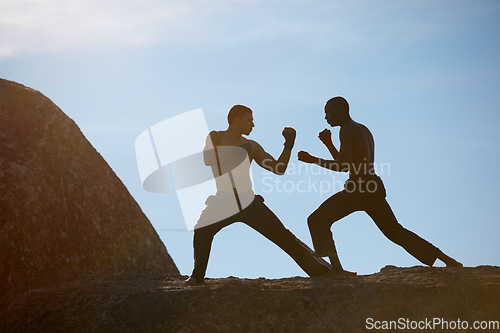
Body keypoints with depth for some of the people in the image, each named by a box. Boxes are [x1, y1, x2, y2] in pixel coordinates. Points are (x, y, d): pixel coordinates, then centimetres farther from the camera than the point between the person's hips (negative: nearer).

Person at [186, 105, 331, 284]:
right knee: (201, 232, -26)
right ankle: (198, 274, -5)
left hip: (249, 203, 2)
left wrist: (289, 144, -1)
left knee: (283, 236, -4)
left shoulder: (251, 146, 7)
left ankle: (320, 269, 3)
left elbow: (278, 168, 8)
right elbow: (207, 159, -17)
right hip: (224, 203, -2)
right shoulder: (214, 137, 1)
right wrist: (239, 151, -20)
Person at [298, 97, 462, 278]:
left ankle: (336, 268, -20)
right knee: (394, 230, 19)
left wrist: (313, 160, -12)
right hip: (375, 187, 9)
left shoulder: (347, 130, -7)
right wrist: (328, 144, 21)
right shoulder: (363, 129, 22)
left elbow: (344, 166, -18)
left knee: (317, 220, -5)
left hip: (358, 188, -9)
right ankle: (447, 260, 18)